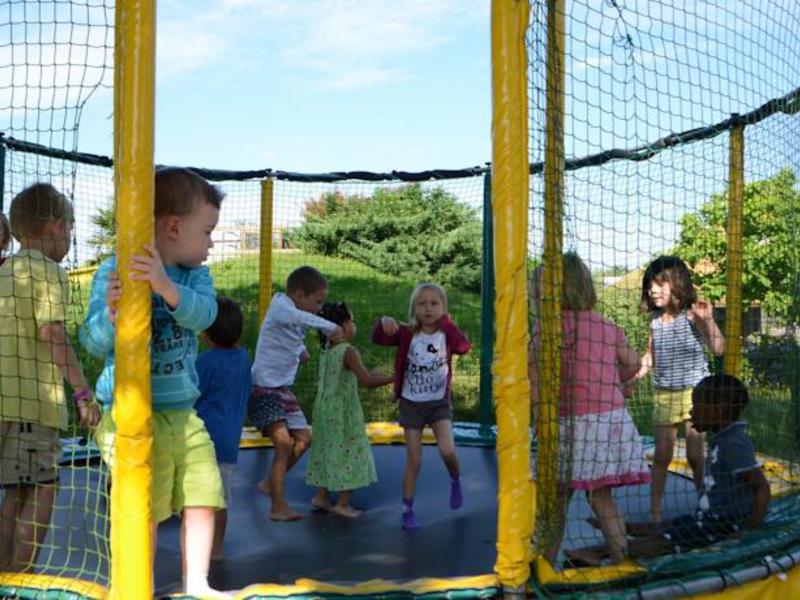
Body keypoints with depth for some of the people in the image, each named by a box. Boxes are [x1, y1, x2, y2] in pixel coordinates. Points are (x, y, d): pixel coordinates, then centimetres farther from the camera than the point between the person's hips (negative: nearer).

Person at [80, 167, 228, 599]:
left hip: (184, 414, 6)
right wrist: (112, 314, -35)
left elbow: (204, 313, -17)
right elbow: (94, 343, -13)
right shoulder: (113, 272, -10)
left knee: (203, 497, 10)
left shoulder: (194, 275, 5)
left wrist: (168, 287, -36)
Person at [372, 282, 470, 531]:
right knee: (414, 461, 4)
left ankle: (455, 481, 15)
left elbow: (464, 347, -24)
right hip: (411, 404, 0)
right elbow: (378, 339, -15)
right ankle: (407, 511, 17)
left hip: (439, 403, 0)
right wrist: (384, 322, -34)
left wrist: (446, 323, -22)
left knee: (447, 450, -19)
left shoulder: (447, 334, -5)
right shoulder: (407, 334, -5)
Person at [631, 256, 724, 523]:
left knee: (695, 455, 4)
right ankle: (654, 511, 14)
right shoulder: (654, 321, 3)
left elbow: (718, 349, -18)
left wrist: (708, 320, -30)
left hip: (694, 391, -4)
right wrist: (630, 380, 8)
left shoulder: (691, 315, -12)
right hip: (663, 394, 4)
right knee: (661, 455, 6)